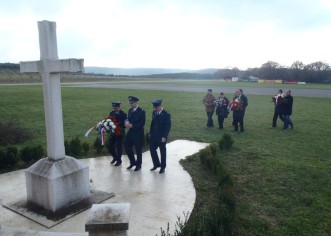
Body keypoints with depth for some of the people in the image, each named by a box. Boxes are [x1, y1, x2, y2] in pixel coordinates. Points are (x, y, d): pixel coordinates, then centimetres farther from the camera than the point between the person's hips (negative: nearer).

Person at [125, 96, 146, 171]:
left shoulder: (141, 111, -12)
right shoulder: (130, 110, 10)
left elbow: (142, 123, -18)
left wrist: (132, 125, -24)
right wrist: (127, 124, -7)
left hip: (138, 134, -6)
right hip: (130, 132, 7)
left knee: (138, 150, 4)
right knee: (127, 147, 8)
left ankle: (138, 165, 22)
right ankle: (133, 162, 28)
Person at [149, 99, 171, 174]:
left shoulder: (166, 114, -13)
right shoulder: (154, 112, 6)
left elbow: (168, 126, -14)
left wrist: (164, 136, -19)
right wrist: (150, 133, 9)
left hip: (161, 137, -5)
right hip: (153, 135, 6)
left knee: (162, 151, 7)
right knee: (152, 149, 7)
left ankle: (163, 167, 22)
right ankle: (156, 164, 27)